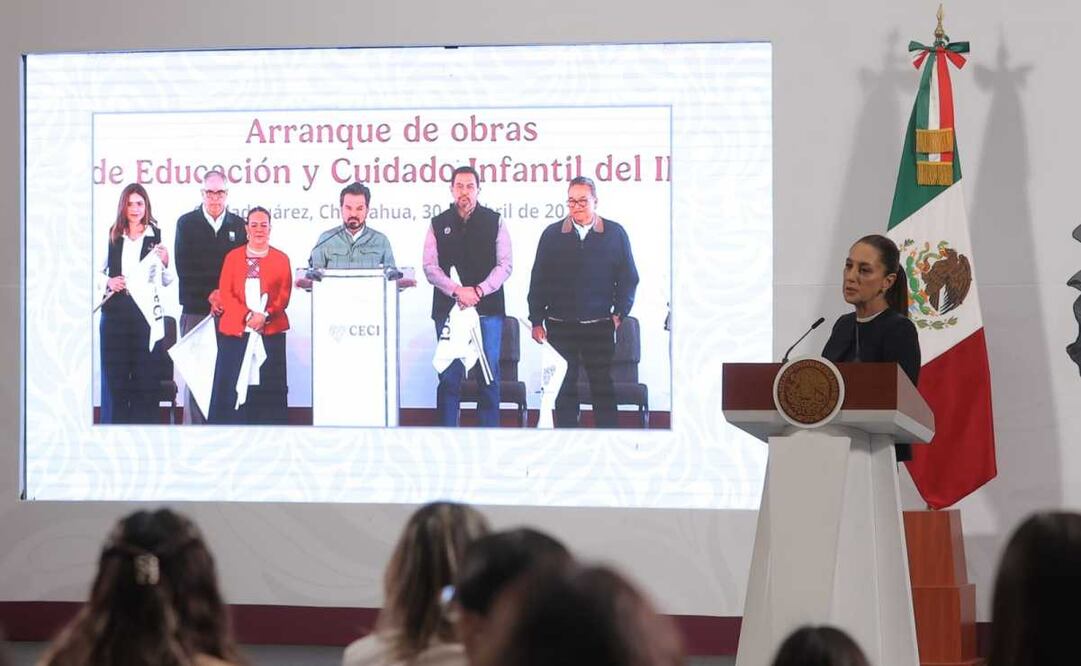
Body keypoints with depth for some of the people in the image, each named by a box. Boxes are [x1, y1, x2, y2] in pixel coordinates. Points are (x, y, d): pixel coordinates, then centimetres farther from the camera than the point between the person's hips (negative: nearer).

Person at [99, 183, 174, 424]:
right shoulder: (112, 236, 9)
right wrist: (108, 283, -4)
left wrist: (164, 262, -12)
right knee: (114, 375, 1)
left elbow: (167, 281, 7)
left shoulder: (157, 236, 5)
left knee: (146, 376, -2)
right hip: (115, 312, 1)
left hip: (146, 311, -1)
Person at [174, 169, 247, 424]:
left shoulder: (239, 226, 11)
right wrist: (209, 295, -7)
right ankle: (193, 425, -1)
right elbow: (184, 268, 0)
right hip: (195, 308, -1)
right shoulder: (186, 223, 7)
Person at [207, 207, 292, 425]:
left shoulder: (281, 259, 11)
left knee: (268, 387, -4)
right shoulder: (233, 257, 12)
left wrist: (265, 316, -13)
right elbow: (225, 293, 3)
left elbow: (284, 295, 4)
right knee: (231, 386, -3)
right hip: (235, 331, 0)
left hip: (270, 331, 0)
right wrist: (247, 316, -12)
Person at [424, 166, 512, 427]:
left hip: (488, 309, 0)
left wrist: (478, 291, -12)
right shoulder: (438, 224, 9)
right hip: (448, 308, 1)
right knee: (449, 375, 1)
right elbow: (430, 267, 2)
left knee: (489, 375, 0)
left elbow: (504, 265, 2)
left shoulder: (494, 222, 7)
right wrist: (457, 291, -14)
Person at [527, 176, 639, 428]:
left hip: (599, 325, -1)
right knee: (564, 387, 4)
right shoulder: (553, 234, 5)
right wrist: (537, 320, 3)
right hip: (560, 327, 1)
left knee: (603, 387, 3)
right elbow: (538, 280, 7)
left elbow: (628, 277, 8)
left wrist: (619, 313, -1)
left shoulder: (615, 234, 3)